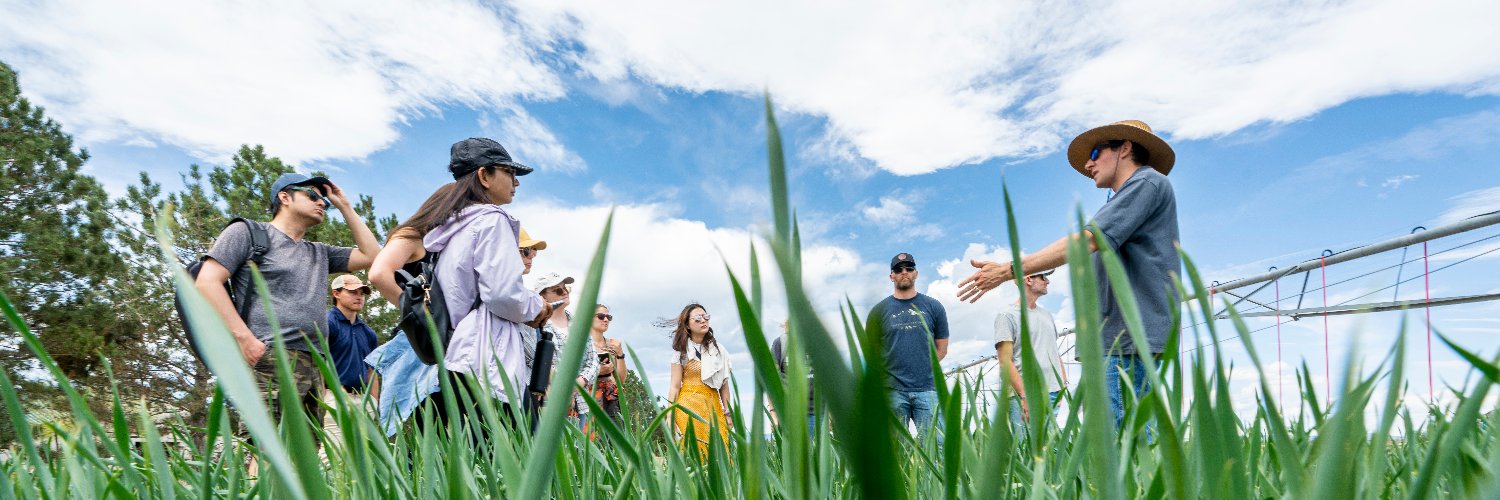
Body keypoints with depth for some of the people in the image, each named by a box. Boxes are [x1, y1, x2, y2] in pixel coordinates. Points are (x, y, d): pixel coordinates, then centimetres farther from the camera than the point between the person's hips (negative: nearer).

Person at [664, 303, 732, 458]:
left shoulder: (718, 350, 10)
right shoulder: (681, 351, 2)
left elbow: (724, 384, 9)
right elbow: (674, 386, -3)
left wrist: (728, 413, 4)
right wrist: (670, 416, -11)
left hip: (713, 406, 3)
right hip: (688, 405, -2)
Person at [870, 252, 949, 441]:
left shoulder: (933, 307, 10)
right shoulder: (879, 311, 8)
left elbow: (942, 349, 13)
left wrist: (923, 368, 4)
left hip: (927, 388, 0)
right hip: (893, 390, 0)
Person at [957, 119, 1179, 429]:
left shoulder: (1147, 181, -3)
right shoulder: (1130, 197, 29)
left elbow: (1087, 241, -16)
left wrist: (1009, 270, -18)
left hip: (1132, 337, -10)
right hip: (1120, 338, 10)